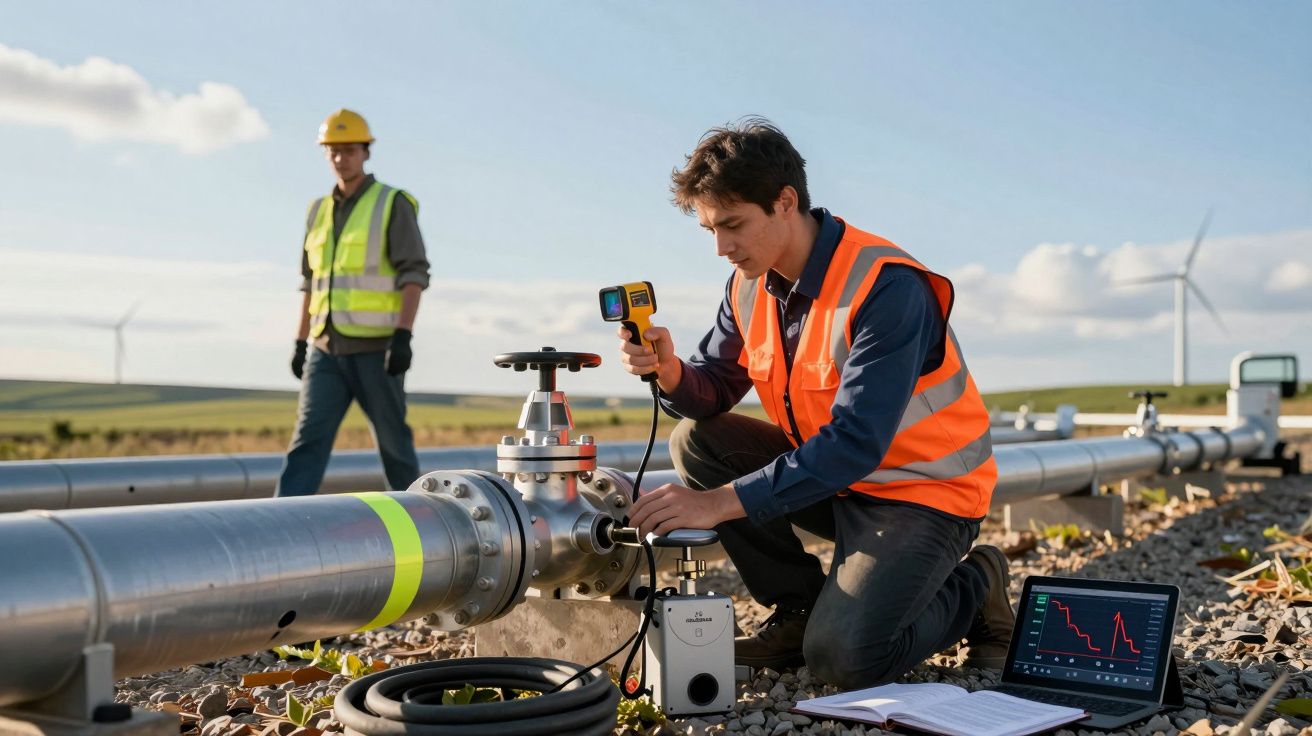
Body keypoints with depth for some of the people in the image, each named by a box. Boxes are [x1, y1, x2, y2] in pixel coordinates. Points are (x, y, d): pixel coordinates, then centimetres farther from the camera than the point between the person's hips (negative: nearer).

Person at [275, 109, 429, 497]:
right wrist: (300, 342, 17)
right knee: (308, 439, -5)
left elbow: (414, 274, -11)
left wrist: (403, 335, -21)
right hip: (327, 349, 5)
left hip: (376, 347, -5)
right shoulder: (319, 211, 15)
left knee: (393, 440, 5)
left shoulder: (393, 204, -3)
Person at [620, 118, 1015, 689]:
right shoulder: (751, 285, -2)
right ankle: (801, 606, 1)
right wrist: (671, 373, -23)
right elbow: (712, 391, 1)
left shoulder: (887, 287, -27)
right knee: (695, 441, -9)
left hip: (922, 492, -7)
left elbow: (856, 444, -33)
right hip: (830, 473, 7)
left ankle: (973, 590, 7)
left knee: (842, 657, -24)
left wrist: (723, 502, -37)